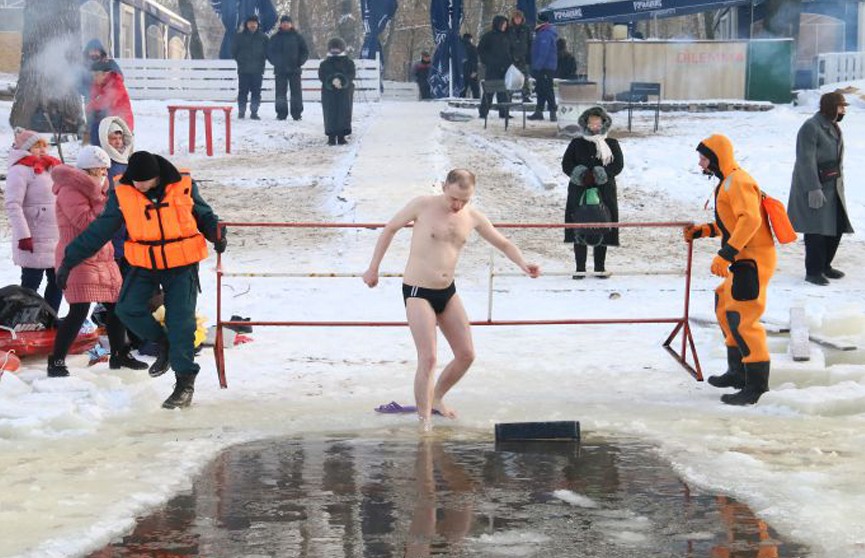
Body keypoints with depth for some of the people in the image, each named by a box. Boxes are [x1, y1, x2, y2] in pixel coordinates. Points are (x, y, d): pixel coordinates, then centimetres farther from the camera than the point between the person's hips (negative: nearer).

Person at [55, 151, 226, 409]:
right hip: (145, 265, 2)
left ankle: (185, 381, 6)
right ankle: (164, 343, 14)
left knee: (180, 323, -6)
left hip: (182, 265, -2)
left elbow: (204, 215, 8)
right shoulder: (122, 194, -7)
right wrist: (70, 259, -2)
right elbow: (99, 230, 0)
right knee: (127, 309, -13)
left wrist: (217, 233, -13)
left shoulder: (184, 187, -10)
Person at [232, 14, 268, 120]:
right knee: (243, 91, 0)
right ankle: (241, 111, 5)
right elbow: (234, 51, 9)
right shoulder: (239, 37, 6)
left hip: (258, 71, 1)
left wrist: (261, 61, 3)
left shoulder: (263, 38, 7)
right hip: (243, 70, -1)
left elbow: (267, 52, 12)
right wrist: (240, 60, 2)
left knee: (256, 92, 0)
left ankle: (254, 112, 5)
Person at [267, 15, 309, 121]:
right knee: (280, 92, 0)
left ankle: (297, 113, 3)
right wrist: (275, 62, -5)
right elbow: (269, 52, 9)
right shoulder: (275, 37, 6)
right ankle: (281, 113, 5)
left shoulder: (297, 37, 6)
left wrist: (300, 62, -5)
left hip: (294, 69, 0)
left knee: (296, 91, -1)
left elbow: (305, 52, 9)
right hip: (280, 70, 0)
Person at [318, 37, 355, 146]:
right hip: (329, 92, 0)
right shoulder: (324, 64, 8)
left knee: (344, 113, -1)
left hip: (344, 93, 0)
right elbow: (322, 76, -7)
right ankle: (331, 136, -1)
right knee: (330, 114, -3)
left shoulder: (348, 63, 6)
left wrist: (341, 80, -24)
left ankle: (341, 136, 3)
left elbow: (351, 75, -7)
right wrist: (332, 80, -24)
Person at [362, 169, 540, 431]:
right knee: (428, 358, -14)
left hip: (448, 292, 6)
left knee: (466, 355, 7)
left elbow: (503, 243, 10)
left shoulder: (473, 217, 1)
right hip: (418, 292, -6)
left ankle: (437, 398, 30)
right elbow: (390, 229, 0)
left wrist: (523, 264, -9)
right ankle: (424, 421, -3)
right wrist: (373, 269, 4)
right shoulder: (423, 205, -12)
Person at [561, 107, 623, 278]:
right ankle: (580, 268, 5)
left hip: (604, 192, 0)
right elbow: (566, 164, 4)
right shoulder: (576, 143, 9)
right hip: (579, 192, 0)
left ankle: (600, 268, 11)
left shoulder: (612, 144, 9)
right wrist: (581, 174, -15)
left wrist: (601, 174, -17)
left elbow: (618, 164, 0)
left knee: (602, 231, 2)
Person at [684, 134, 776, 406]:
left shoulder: (737, 182, -15)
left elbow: (750, 219, -28)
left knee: (741, 318, -14)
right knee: (724, 307, 20)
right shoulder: (727, 182, 17)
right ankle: (737, 372, 31)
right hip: (743, 259, 11)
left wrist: (726, 254, -32)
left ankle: (757, 384, -13)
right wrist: (705, 230, 18)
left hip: (753, 260, -11)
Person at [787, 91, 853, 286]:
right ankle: (813, 272, 0)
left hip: (833, 187, 9)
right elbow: (806, 160, -20)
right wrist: (814, 189, -25)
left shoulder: (834, 128, 14)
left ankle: (825, 265, 26)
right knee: (817, 230, -8)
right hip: (813, 187, -9)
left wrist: (840, 184, 18)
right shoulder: (811, 127, -15)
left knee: (837, 226, 10)